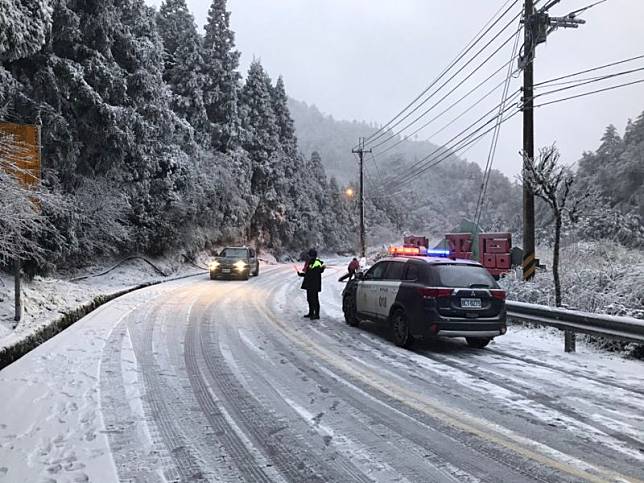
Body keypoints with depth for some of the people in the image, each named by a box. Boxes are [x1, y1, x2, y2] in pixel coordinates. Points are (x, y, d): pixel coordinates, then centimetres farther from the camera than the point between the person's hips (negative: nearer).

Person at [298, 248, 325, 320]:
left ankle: (317, 314, -4)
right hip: (309, 284, 9)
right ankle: (311, 313, 28)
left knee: (314, 299, -9)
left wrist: (322, 268, -46)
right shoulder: (309, 263, 16)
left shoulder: (318, 263, -10)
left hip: (315, 285, -9)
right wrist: (300, 274, 17)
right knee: (309, 298, 16)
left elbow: (320, 271, -27)